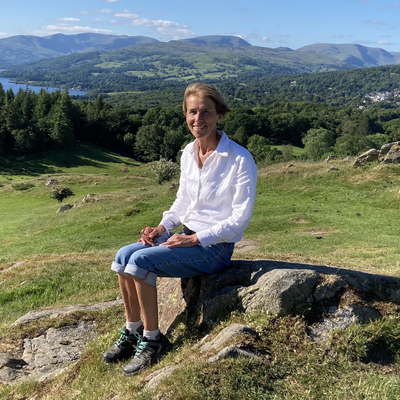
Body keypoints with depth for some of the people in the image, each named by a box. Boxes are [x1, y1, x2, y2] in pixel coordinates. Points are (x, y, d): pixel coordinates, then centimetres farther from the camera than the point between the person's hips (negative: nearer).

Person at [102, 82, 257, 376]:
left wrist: (194, 239, -19)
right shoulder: (189, 153, 6)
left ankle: (153, 340, -6)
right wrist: (162, 228, -1)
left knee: (141, 261, -22)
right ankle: (132, 331, 6)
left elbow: (240, 219, -16)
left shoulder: (240, 160, -16)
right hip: (187, 236, 7)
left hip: (215, 247, -7)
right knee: (123, 256, -9)